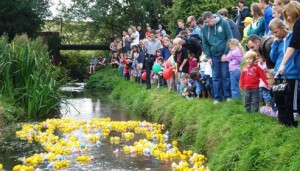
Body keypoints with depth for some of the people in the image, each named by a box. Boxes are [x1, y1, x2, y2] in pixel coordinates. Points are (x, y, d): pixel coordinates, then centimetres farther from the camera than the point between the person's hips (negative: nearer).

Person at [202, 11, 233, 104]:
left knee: (226, 76, 1)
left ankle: (228, 96, 11)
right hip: (214, 56, 3)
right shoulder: (205, 27, -1)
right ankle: (218, 97, 12)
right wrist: (208, 57, 0)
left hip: (224, 55, -3)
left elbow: (229, 39, -8)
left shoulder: (224, 23, -11)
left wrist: (226, 53, -11)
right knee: (216, 77, 5)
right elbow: (205, 43, 7)